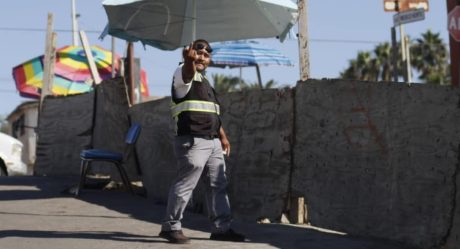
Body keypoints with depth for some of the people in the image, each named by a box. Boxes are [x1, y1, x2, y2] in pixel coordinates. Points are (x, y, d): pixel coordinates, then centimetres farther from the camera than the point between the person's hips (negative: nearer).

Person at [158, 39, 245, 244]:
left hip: (213, 142, 9)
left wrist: (222, 136, 24)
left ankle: (221, 228, 16)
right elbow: (188, 71, -31)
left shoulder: (205, 82, 24)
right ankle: (170, 226, -3)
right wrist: (189, 59, -53)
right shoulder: (184, 75, -4)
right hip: (193, 141, -9)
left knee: (218, 185, 10)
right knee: (185, 183, -10)